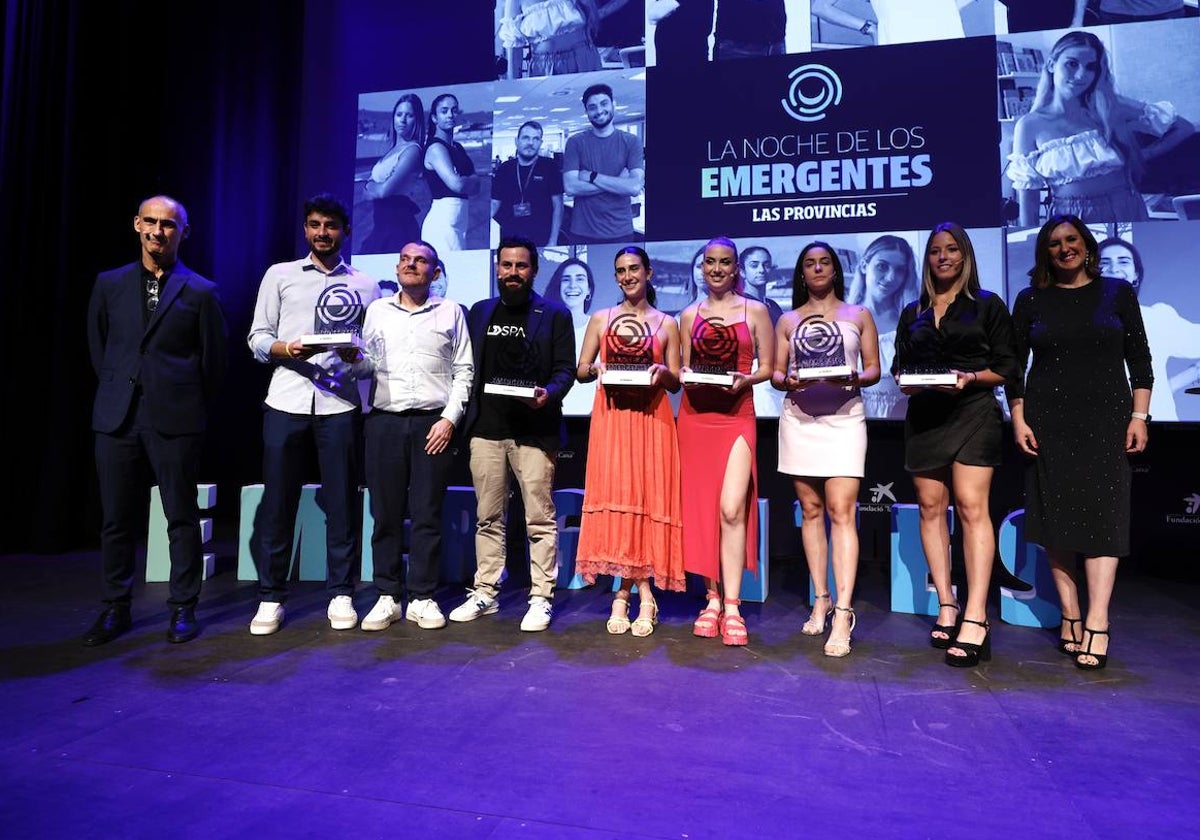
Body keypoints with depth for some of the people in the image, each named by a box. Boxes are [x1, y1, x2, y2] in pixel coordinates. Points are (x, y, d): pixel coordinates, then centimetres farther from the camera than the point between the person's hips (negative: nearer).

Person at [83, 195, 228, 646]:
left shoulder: (200, 292, 1)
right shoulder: (109, 284, 11)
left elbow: (213, 359, 5)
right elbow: (97, 346, 20)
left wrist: (192, 407, 7)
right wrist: (116, 390, 16)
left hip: (175, 421, -3)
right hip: (117, 418, 3)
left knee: (182, 517, 3)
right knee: (117, 519, 9)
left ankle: (183, 609, 14)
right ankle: (115, 608, 22)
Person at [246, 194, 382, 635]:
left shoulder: (365, 286, 14)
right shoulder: (279, 275, 14)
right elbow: (257, 337, 8)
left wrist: (356, 354, -11)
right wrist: (285, 349, -12)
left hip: (340, 404, 0)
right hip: (286, 401, 1)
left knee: (341, 503, 2)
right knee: (277, 502, 3)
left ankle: (341, 596, 12)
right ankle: (271, 597, 14)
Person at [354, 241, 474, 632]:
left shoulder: (450, 312, 10)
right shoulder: (377, 310, 15)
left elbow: (463, 370, 5)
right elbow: (367, 365, 14)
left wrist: (449, 418, -5)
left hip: (433, 422, -1)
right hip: (384, 421, 2)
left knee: (427, 513, 1)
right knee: (385, 512, 3)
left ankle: (422, 597, 11)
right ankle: (387, 596, 14)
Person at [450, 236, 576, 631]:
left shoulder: (555, 314, 5)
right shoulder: (479, 312, 16)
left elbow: (565, 369, 0)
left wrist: (548, 393, -20)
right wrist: (465, 418, 6)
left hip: (534, 431, -4)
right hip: (486, 428, 4)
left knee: (539, 519, -1)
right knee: (488, 518, 11)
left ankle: (541, 598, 9)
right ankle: (485, 593, 21)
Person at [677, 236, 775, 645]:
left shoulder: (755, 310, 7)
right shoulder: (689, 315, 14)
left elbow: (768, 368, 5)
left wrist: (744, 380, -13)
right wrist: (684, 375, -5)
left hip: (737, 416, -3)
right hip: (695, 416, 3)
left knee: (731, 508, -15)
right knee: (700, 508, 4)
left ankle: (732, 606, -7)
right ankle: (712, 600, 16)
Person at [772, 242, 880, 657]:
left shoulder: (859, 315, 12)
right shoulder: (788, 320, 15)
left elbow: (874, 369, 8)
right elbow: (775, 373, 11)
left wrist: (853, 379, -14)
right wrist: (789, 381, -11)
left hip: (844, 417, -2)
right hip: (799, 418, 2)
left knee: (841, 511, -12)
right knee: (811, 510, 5)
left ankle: (843, 612, -14)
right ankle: (821, 600, 14)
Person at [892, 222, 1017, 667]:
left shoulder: (988, 305, 9)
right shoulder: (913, 312, 19)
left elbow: (1006, 367, 3)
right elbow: (899, 366, 18)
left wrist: (971, 377, -15)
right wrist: (906, 380, -4)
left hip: (972, 413, -4)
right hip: (923, 415, 4)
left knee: (971, 506, -13)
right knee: (931, 508, 0)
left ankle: (975, 619, -15)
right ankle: (946, 607, 8)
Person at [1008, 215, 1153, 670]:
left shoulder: (1117, 292, 8)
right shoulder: (1030, 300, 8)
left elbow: (1139, 359, 7)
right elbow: (1014, 365, 6)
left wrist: (1139, 416, -2)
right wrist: (1018, 419, -2)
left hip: (1107, 418, 0)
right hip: (1048, 419, 1)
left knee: (1102, 513, -7)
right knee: (1054, 513, 1)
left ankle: (1096, 623, -6)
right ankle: (1069, 615, 11)